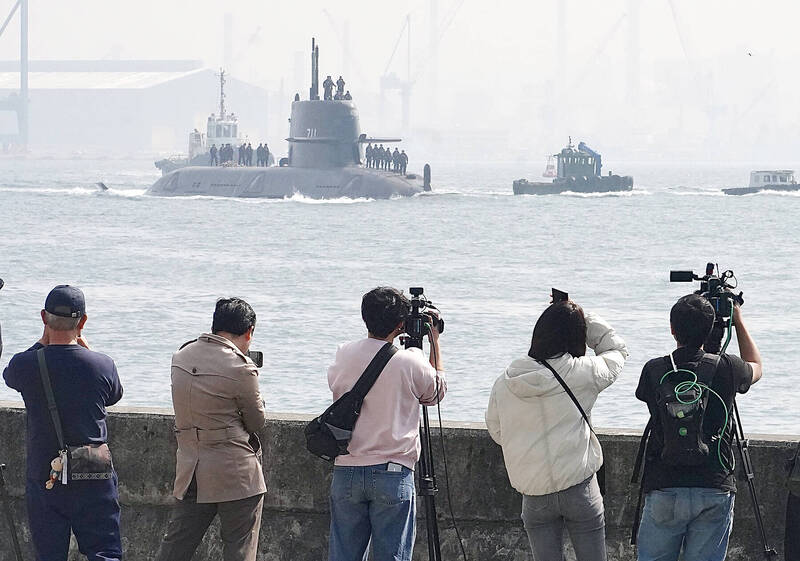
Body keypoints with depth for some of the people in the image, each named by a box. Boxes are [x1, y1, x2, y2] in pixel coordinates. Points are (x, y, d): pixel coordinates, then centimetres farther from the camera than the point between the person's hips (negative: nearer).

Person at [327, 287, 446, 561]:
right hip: (394, 474, -3)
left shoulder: (344, 355, -1)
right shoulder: (410, 361, -10)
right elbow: (436, 392, 10)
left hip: (347, 472, 3)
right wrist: (434, 341, 19)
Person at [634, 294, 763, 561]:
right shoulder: (726, 368, -3)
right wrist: (738, 321, 31)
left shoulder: (654, 371, -3)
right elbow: (756, 368, 22)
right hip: (715, 490, 0)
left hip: (664, 491, 0)